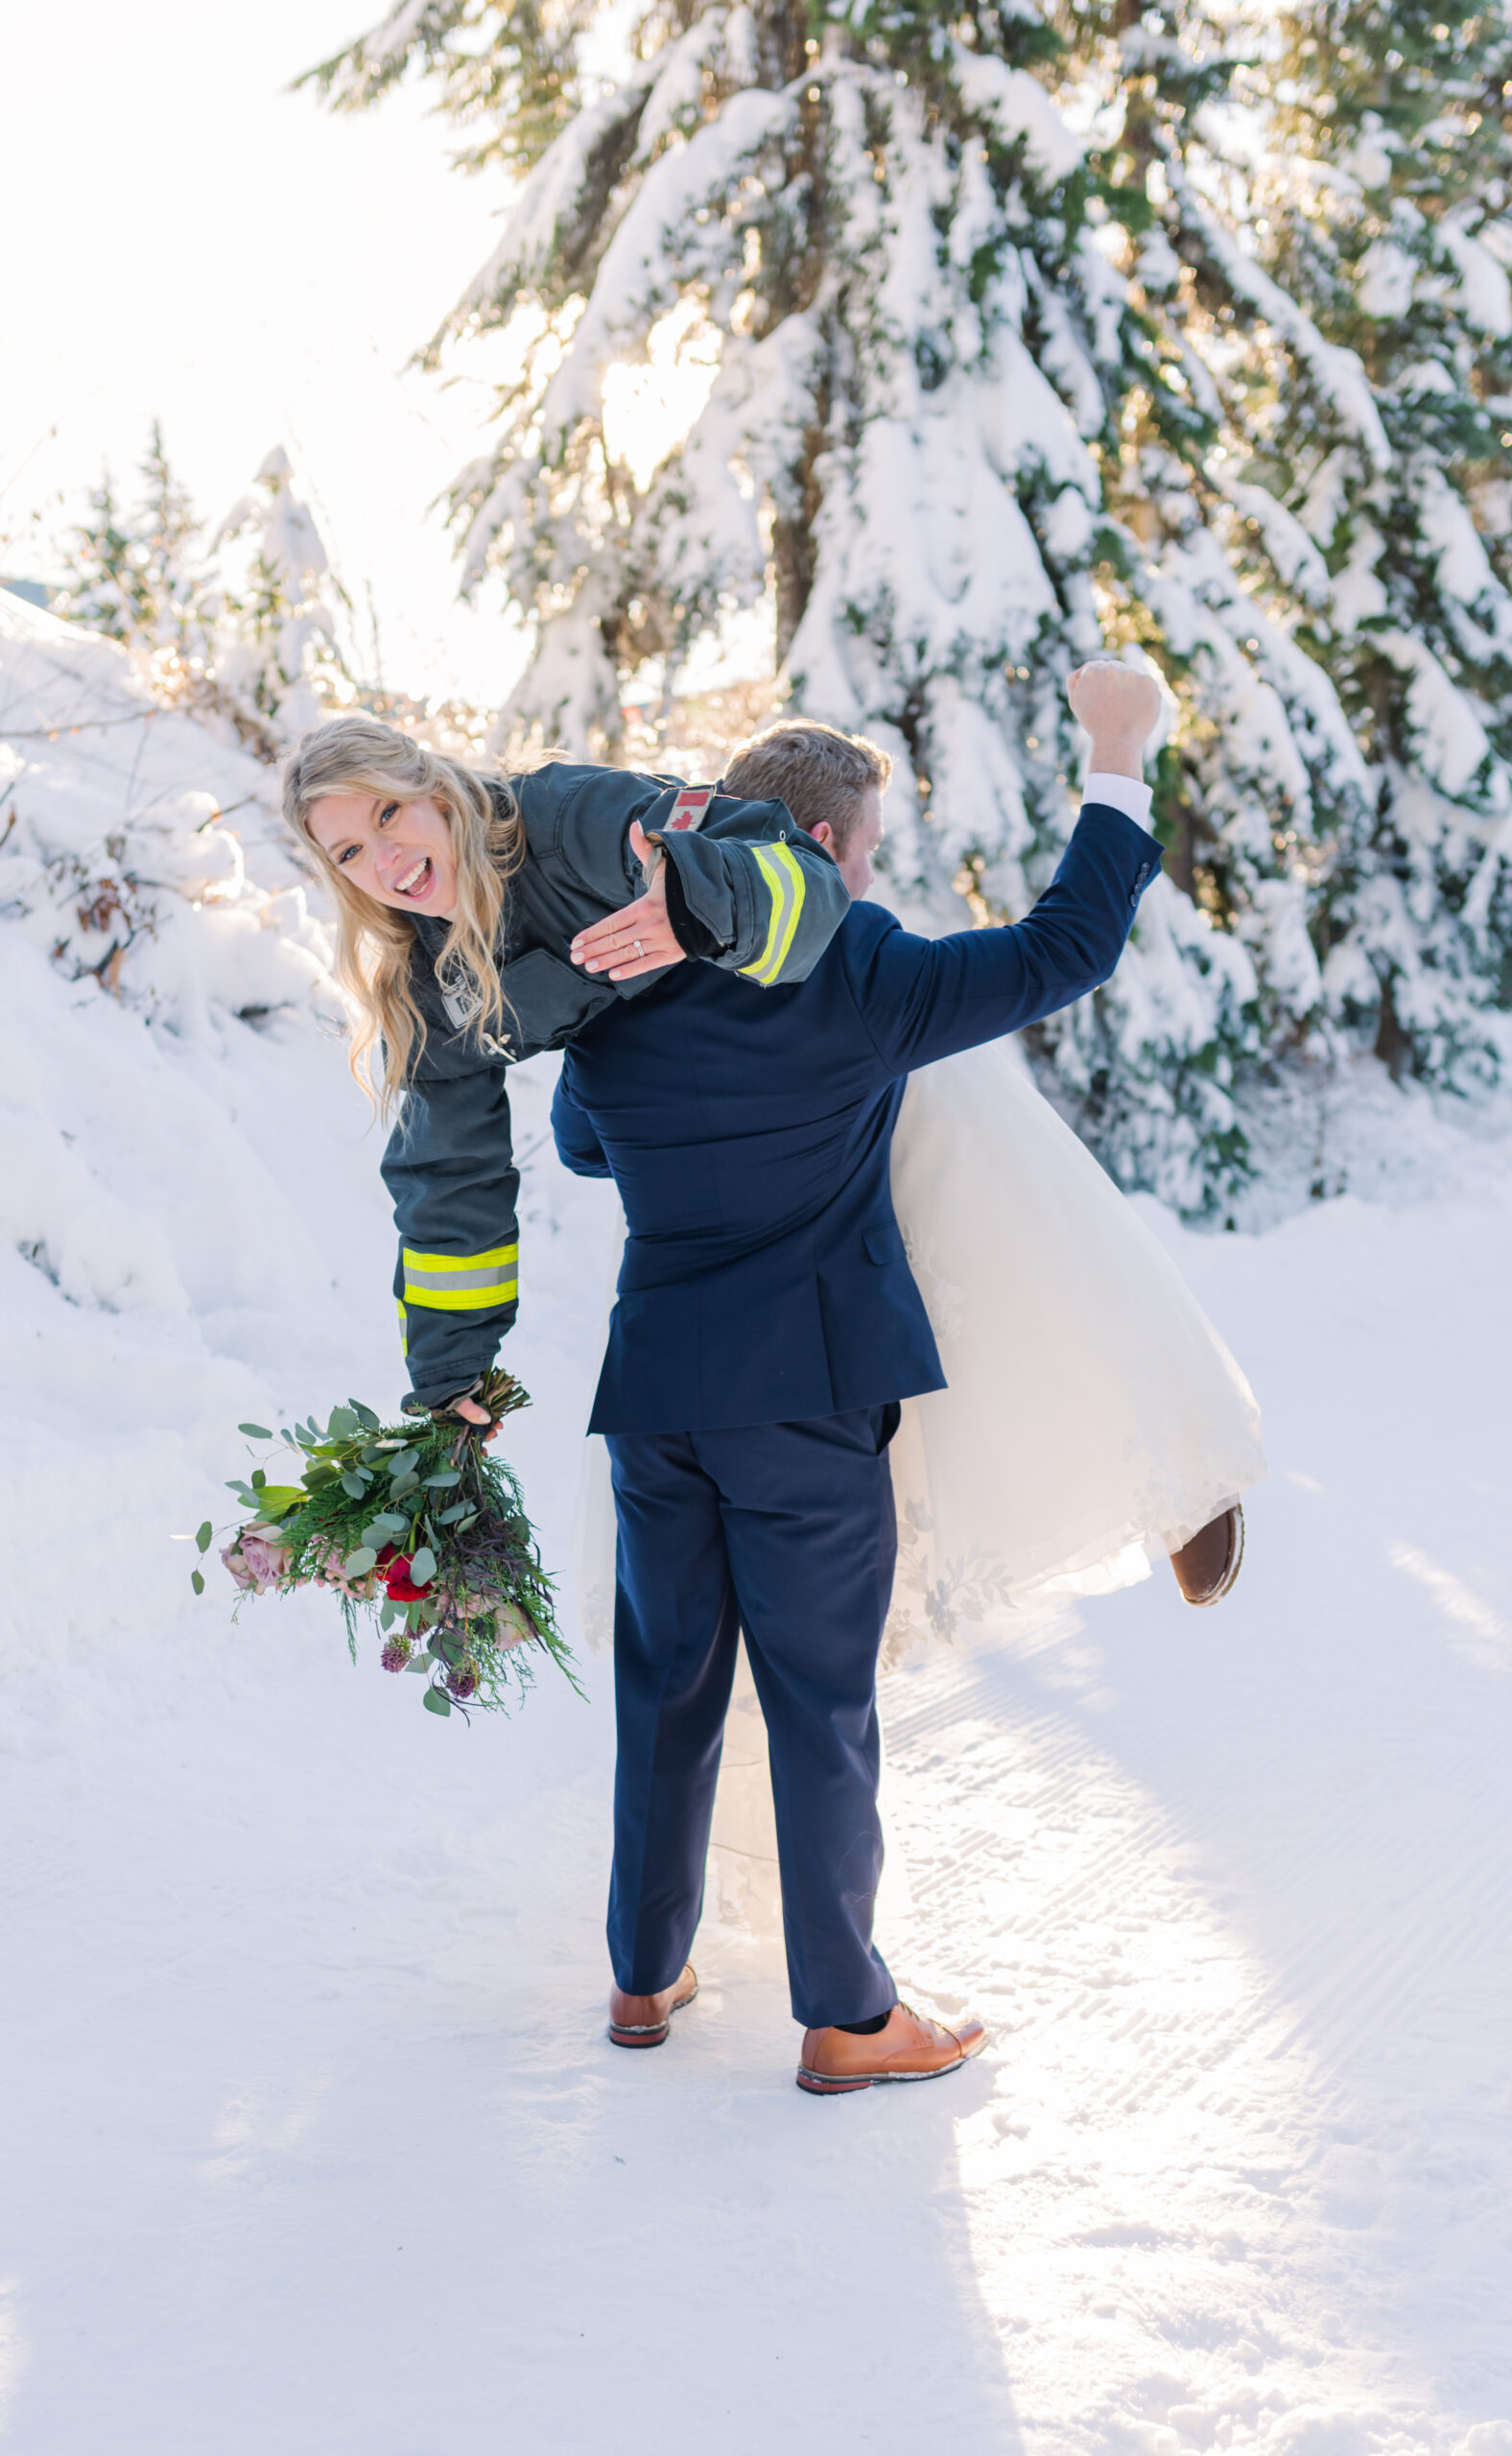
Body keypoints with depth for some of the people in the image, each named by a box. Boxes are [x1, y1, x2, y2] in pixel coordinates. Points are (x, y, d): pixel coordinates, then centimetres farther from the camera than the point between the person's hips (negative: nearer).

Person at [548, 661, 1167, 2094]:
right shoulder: (855, 988, -13)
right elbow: (1066, 950, -9)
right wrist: (1116, 759, -1)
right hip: (806, 1396, -5)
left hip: (654, 1388, 5)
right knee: (822, 1704, 3)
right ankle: (845, 2019, 10)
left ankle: (644, 1977, 27)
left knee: (667, 1689, 16)